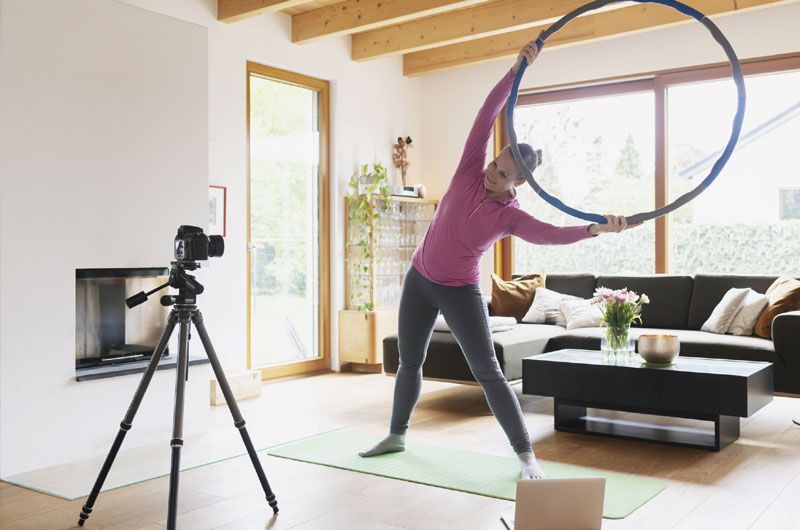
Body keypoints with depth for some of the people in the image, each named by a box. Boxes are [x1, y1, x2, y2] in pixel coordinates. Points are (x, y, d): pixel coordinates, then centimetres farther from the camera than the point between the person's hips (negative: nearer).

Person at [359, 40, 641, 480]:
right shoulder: (470, 172, -8)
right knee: (409, 361, 15)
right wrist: (516, 70, -21)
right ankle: (396, 435, 34)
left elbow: (552, 234, -33)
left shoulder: (511, 216, -15)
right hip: (419, 280, 4)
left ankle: (526, 458, 1)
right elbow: (487, 115, -13)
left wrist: (596, 228, -49)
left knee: (488, 373, -7)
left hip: (460, 292, -4)